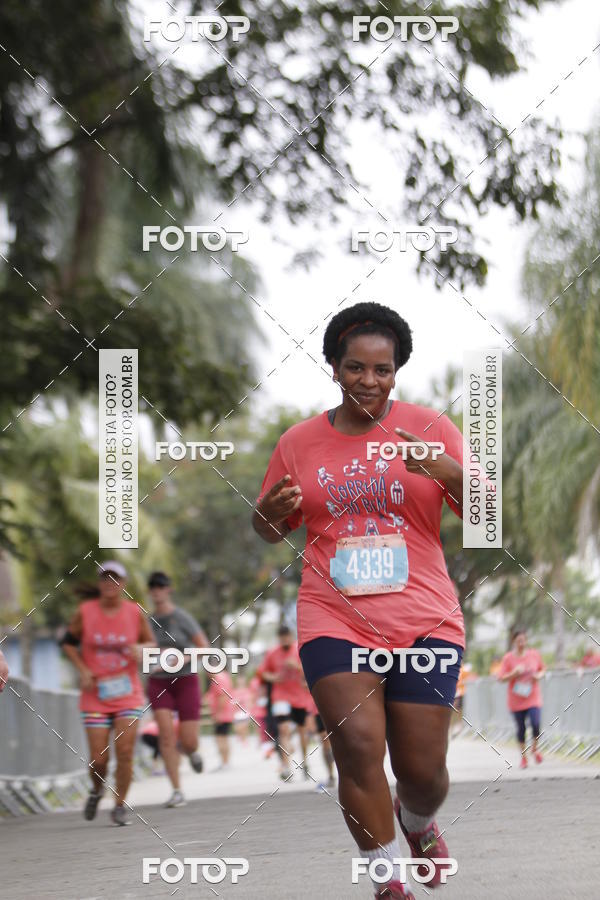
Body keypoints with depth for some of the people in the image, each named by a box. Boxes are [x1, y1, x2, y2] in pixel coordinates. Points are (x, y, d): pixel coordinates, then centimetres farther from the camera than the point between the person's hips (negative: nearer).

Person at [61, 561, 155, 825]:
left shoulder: (135, 613, -1)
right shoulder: (85, 612, -4)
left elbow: (151, 643, 10)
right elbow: (68, 642, 9)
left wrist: (141, 648, -13)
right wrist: (82, 669, -5)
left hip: (128, 695, 0)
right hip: (95, 697, 0)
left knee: (125, 751, -9)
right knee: (98, 758, -3)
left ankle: (120, 806, 6)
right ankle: (97, 789, 31)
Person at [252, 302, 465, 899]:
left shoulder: (429, 427, 2)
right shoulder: (299, 442, 7)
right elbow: (270, 533, 17)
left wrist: (446, 470, -22)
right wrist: (271, 512, -7)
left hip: (423, 619, 0)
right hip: (334, 619, 0)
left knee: (422, 770, 1)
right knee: (358, 745, -19)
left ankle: (418, 824, 38)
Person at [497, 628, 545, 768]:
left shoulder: (534, 654, 1)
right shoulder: (508, 658, -5)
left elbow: (542, 669, 16)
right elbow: (501, 678, -5)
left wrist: (539, 675, -5)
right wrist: (514, 673, -20)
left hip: (533, 698, 0)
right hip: (516, 700, 0)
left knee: (535, 724, -16)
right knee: (521, 727, 5)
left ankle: (535, 748, 11)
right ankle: (523, 755, 22)